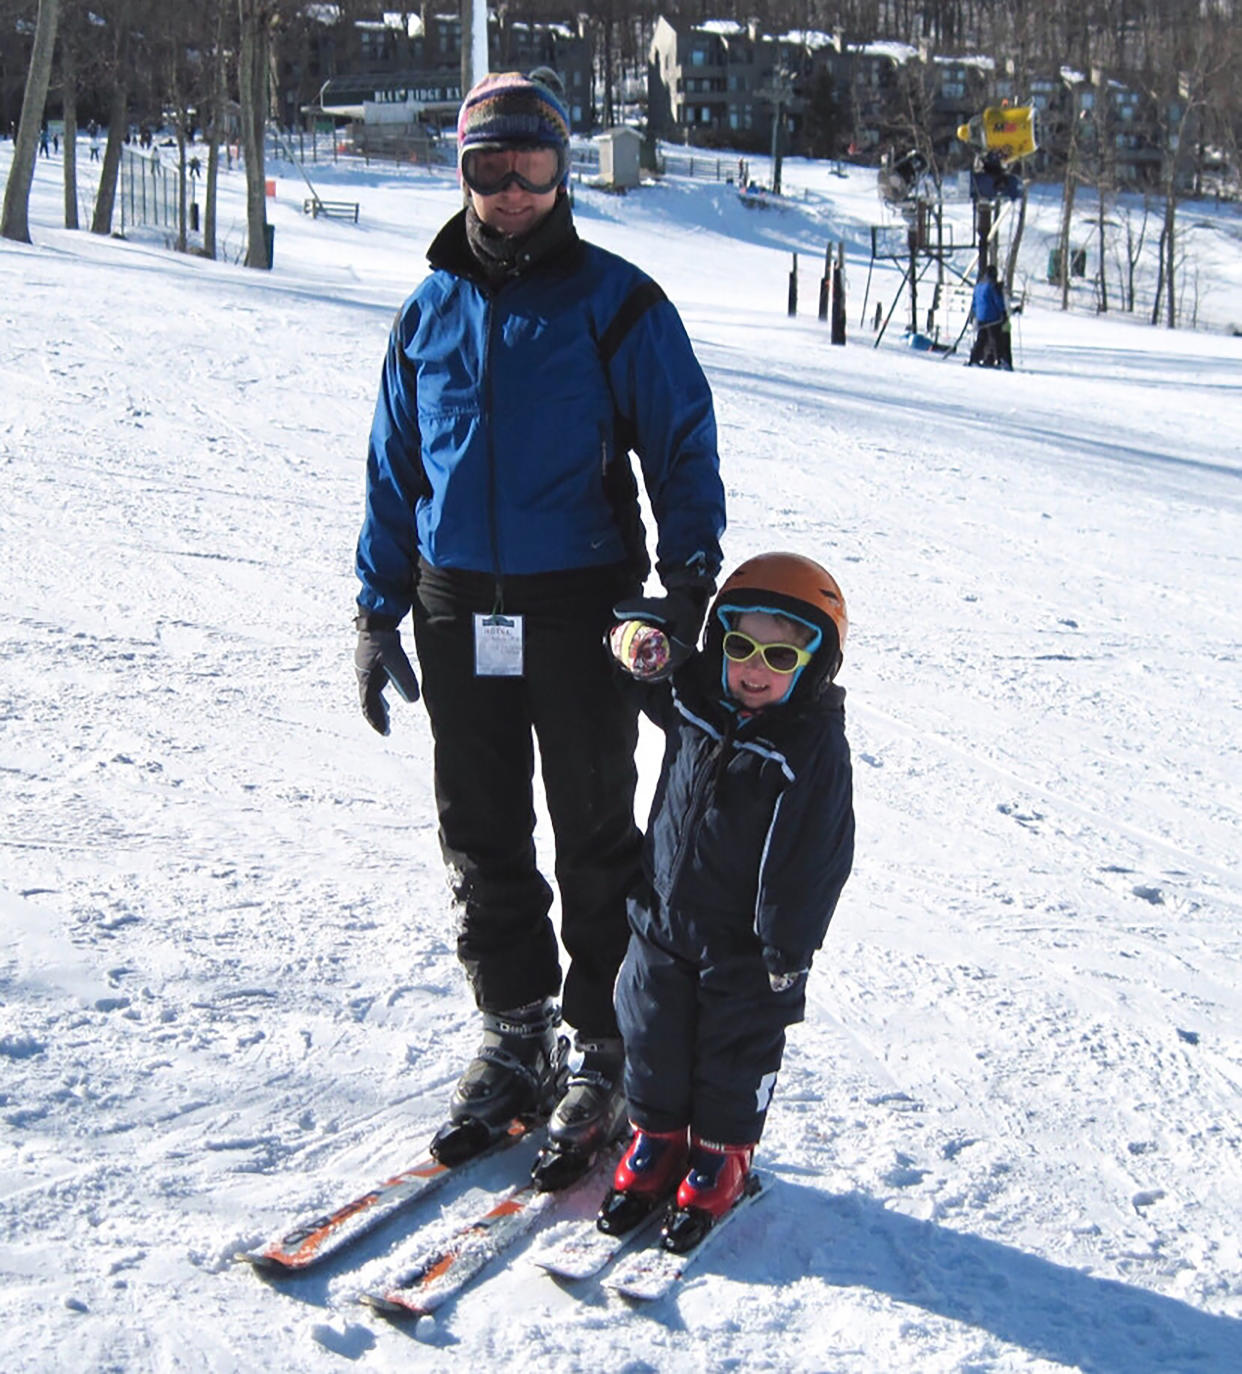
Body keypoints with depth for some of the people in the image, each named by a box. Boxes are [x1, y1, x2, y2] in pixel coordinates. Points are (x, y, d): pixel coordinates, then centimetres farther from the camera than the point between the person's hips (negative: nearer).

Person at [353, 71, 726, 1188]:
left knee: (596, 839, 4)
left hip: (580, 606, -4)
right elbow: (394, 470, 14)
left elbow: (684, 445, -1)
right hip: (458, 611, 4)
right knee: (482, 839, 10)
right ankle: (514, 1041, 23)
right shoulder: (430, 312, 9)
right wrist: (378, 614, 10)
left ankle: (607, 1054, 15)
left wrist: (690, 580, -13)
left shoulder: (616, 302, -2)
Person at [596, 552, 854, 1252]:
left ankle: (721, 1154, 31)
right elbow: (645, 677, 15)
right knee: (654, 1036, 15)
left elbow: (817, 859, -17)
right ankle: (658, 1136, 36)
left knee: (736, 1051, 11)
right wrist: (636, 638, -10)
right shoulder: (691, 701, -5)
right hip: (663, 919, 5)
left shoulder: (815, 745, -19)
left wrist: (789, 947, -15)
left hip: (746, 944, -4)